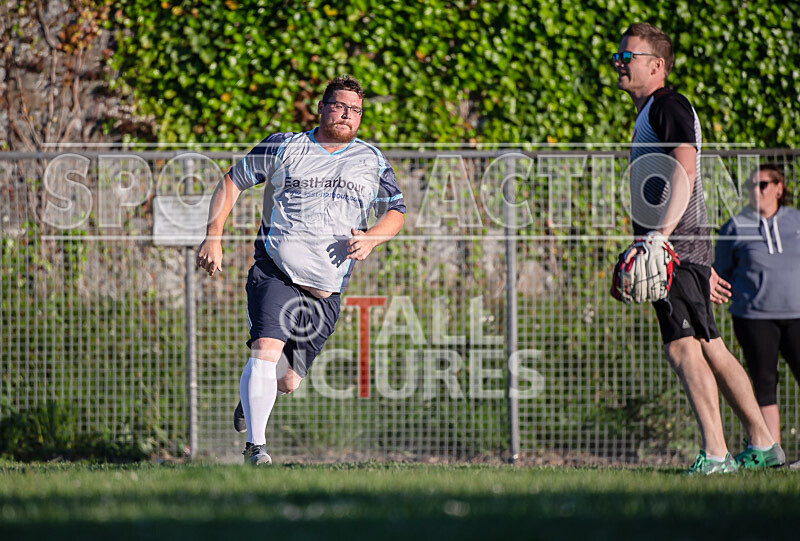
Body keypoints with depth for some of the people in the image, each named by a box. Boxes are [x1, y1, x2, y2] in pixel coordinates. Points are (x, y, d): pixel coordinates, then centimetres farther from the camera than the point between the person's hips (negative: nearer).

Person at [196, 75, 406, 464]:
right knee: (266, 349, -25)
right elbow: (232, 182, 10)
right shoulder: (284, 147, 4)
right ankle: (255, 446, -21)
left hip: (325, 289, 3)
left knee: (287, 381, 5)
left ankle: (251, 398, 41)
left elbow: (396, 211, 19)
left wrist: (371, 239, -3)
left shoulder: (372, 162, 11)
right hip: (275, 272, -3)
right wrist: (212, 238, 0)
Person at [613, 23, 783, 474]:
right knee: (710, 348, 10)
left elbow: (685, 171, -21)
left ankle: (715, 454, -19)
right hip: (681, 248, 10)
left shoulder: (669, 106, -6)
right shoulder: (649, 113, 24)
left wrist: (662, 232, -32)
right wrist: (704, 264, 27)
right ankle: (763, 445, 13)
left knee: (683, 347, -15)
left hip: (677, 244, -10)